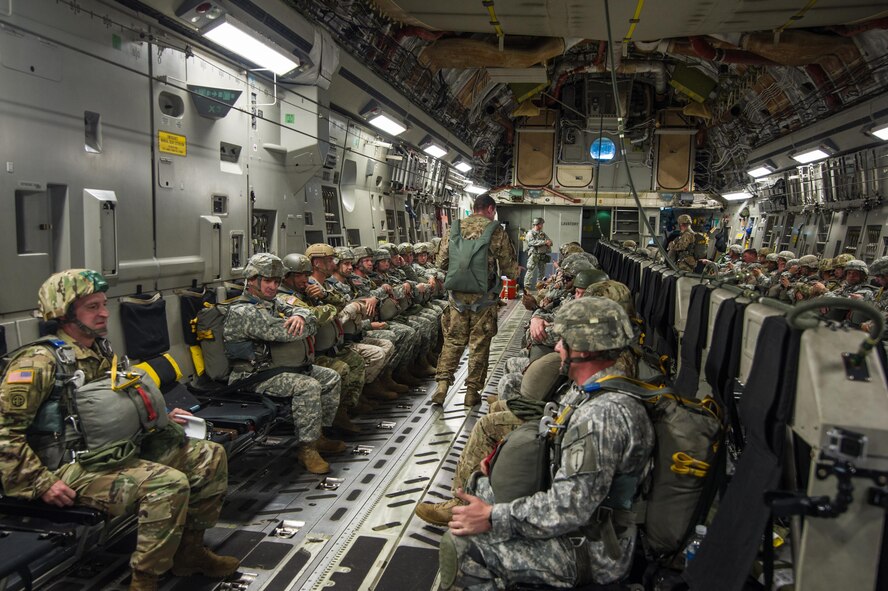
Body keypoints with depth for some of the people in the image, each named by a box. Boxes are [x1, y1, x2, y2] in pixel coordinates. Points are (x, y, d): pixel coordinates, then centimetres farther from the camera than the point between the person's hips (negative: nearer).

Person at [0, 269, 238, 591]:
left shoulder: (101, 349, 12)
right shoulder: (39, 361, -13)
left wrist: (161, 418, 13)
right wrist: (40, 483, -19)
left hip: (117, 450, 9)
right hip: (73, 468, -9)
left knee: (210, 457, 2)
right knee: (169, 483, -30)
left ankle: (189, 551, 13)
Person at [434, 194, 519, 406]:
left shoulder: (457, 228, 3)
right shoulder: (496, 231, -6)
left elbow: (442, 262, 6)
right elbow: (509, 267, -3)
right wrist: (514, 273, 20)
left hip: (458, 295, 3)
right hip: (484, 297, -3)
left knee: (453, 339, 13)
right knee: (479, 343, 7)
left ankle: (442, 383, 6)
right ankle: (472, 391, 14)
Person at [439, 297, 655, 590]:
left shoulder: (603, 414, -30)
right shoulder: (585, 392, 4)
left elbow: (570, 508, -31)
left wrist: (492, 518, -23)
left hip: (589, 551, -10)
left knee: (461, 545, -15)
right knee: (478, 487, 16)